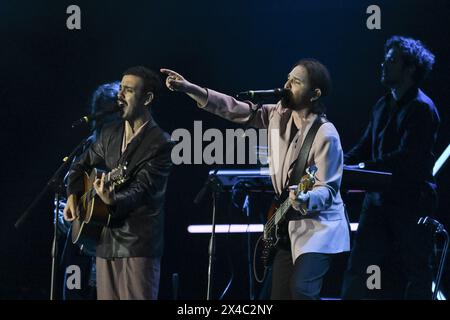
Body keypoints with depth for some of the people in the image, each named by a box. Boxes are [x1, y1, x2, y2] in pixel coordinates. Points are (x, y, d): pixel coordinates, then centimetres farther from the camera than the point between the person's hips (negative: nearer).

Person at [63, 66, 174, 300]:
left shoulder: (160, 144, -8)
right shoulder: (109, 134, 13)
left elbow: (142, 189, -19)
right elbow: (82, 165, 28)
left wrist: (112, 201, -37)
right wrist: (73, 195, 11)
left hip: (138, 245, -7)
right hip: (106, 242, 7)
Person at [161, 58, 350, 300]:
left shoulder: (325, 135, -20)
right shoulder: (278, 116, 1)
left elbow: (328, 189, -23)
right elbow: (233, 109, 1)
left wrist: (305, 201, -45)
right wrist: (189, 89, -8)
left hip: (318, 228, -8)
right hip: (289, 225, 8)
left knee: (301, 291, -24)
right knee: (279, 295, 8)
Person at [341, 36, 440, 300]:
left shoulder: (422, 108, -11)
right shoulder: (383, 106, 15)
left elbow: (407, 157, -21)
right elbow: (365, 148, 19)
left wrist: (366, 167, -26)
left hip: (411, 201, -8)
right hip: (379, 197, 8)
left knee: (416, 272, 2)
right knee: (358, 267, 2)